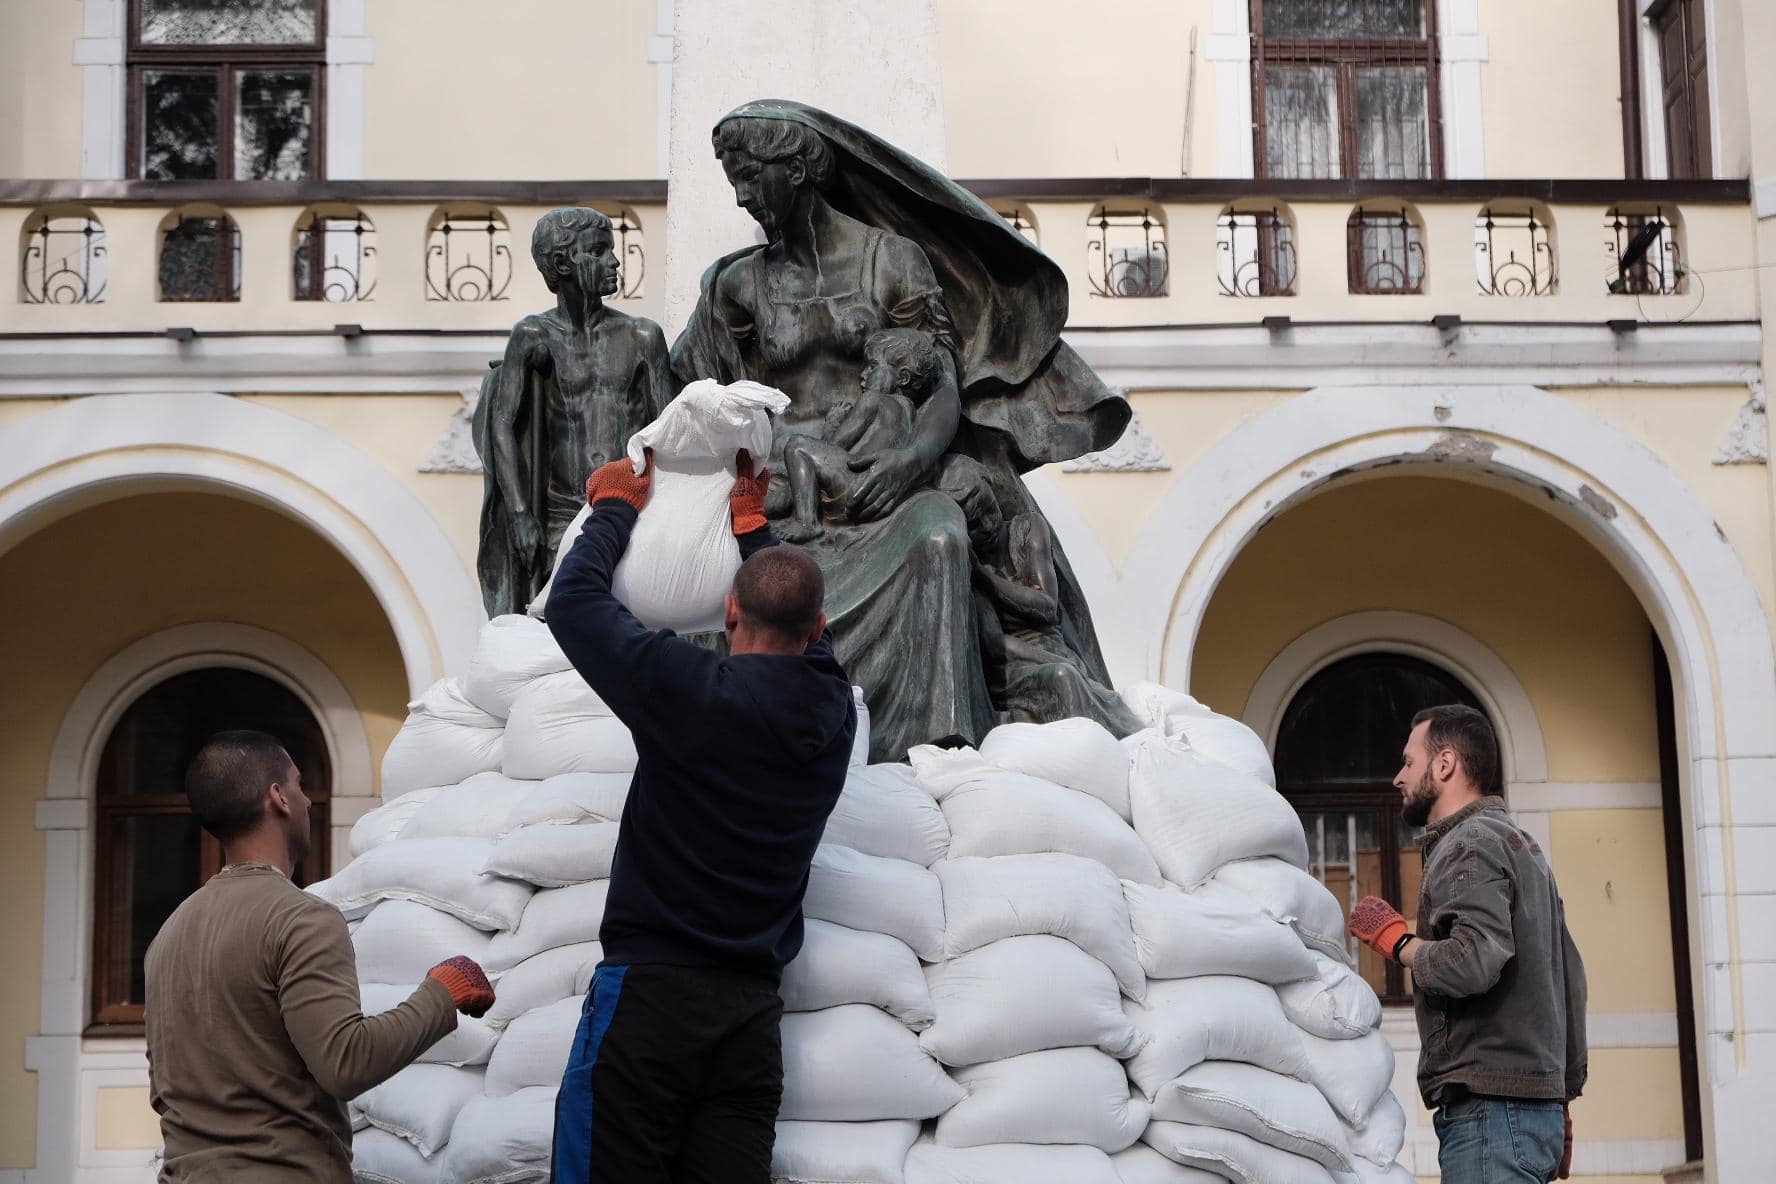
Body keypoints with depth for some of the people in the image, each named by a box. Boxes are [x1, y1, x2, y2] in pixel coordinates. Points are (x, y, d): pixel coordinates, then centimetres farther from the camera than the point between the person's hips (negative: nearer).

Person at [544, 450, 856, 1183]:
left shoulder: (692, 690, -11)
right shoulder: (833, 710, 5)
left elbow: (573, 600, 2)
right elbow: (804, 631, 28)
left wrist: (616, 508, 18)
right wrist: (752, 526, 39)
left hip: (652, 987, -5)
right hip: (752, 1011, 5)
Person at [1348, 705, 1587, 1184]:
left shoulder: (1471, 843, -8)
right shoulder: (1521, 844, 23)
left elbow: (1475, 962, -25)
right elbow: (1571, 980, 23)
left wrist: (1397, 941, -8)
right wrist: (1562, 1096, 25)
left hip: (1491, 1107, -10)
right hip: (1537, 1103, 10)